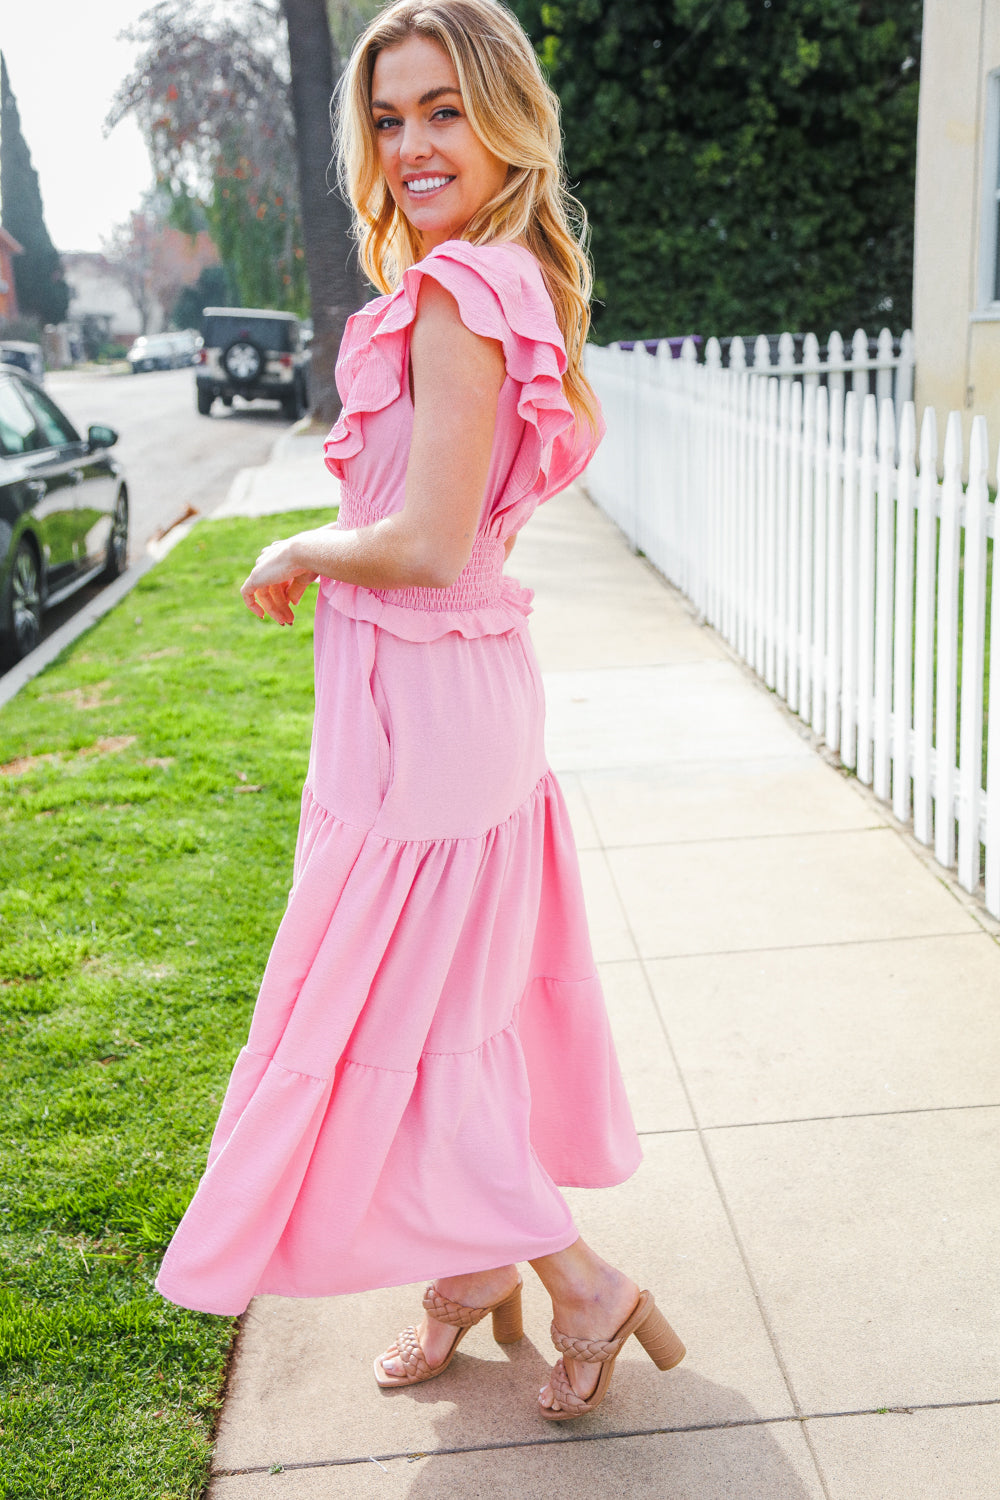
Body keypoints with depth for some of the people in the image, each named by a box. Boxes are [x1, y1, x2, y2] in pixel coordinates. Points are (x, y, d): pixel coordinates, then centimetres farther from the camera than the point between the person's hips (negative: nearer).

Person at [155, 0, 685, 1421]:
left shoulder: (454, 293, -20)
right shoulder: (517, 286, 8)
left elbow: (427, 546, -26)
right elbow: (574, 429, 25)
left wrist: (298, 554, -8)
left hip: (418, 706, -10)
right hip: (474, 678, 10)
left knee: (392, 1019, 5)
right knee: (450, 1006, 20)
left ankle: (583, 1281, 15)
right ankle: (473, 1272, 37)